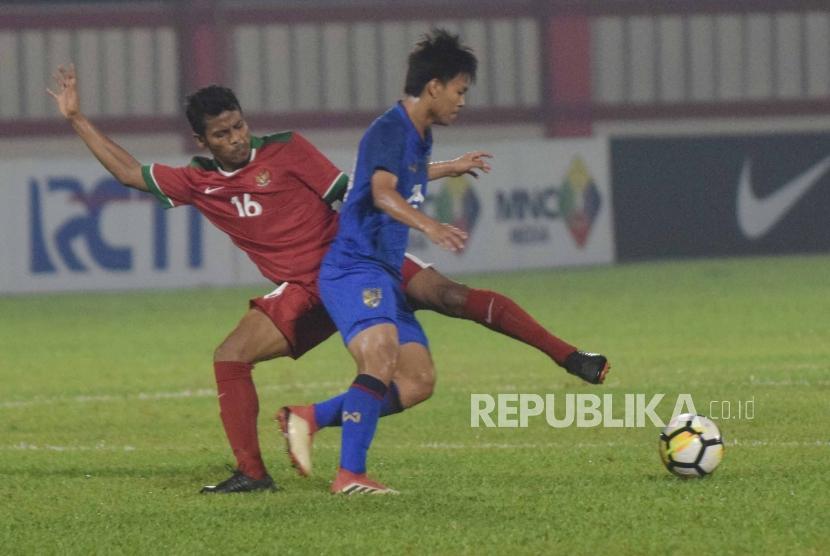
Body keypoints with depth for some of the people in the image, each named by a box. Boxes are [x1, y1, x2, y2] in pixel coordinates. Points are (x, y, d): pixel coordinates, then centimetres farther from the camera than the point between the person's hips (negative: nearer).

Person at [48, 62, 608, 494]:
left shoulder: (286, 150, -4)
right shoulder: (198, 182, 6)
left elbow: (354, 187, -1)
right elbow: (130, 172, 13)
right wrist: (77, 119, 10)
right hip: (302, 293, 4)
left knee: (450, 296, -21)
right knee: (230, 356, -12)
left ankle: (564, 354, -22)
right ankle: (252, 472, -5)